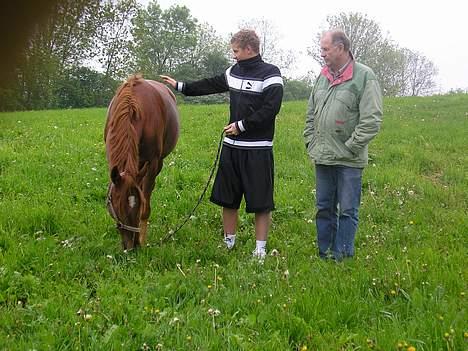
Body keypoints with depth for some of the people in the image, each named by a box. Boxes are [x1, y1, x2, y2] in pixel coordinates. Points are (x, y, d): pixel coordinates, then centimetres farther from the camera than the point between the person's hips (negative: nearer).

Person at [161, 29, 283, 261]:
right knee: (227, 198, 14)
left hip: (258, 150, -7)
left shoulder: (270, 74, -11)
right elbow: (211, 85, 23)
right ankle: (229, 242, 28)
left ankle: (260, 249, 10)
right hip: (232, 146, 7)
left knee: (261, 202, -1)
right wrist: (180, 86, 27)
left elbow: (270, 109, -19)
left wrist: (242, 125, -16)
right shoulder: (233, 72, 10)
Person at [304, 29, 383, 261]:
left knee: (347, 211, 2)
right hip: (322, 158, 6)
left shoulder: (364, 76, -10)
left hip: (349, 161, -6)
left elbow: (372, 119, -15)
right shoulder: (323, 76, 11)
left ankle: (341, 257, 12)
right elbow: (311, 114, 19)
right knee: (324, 208, 14)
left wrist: (349, 147, -15)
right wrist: (310, 143, 10)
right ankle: (323, 254, 24)